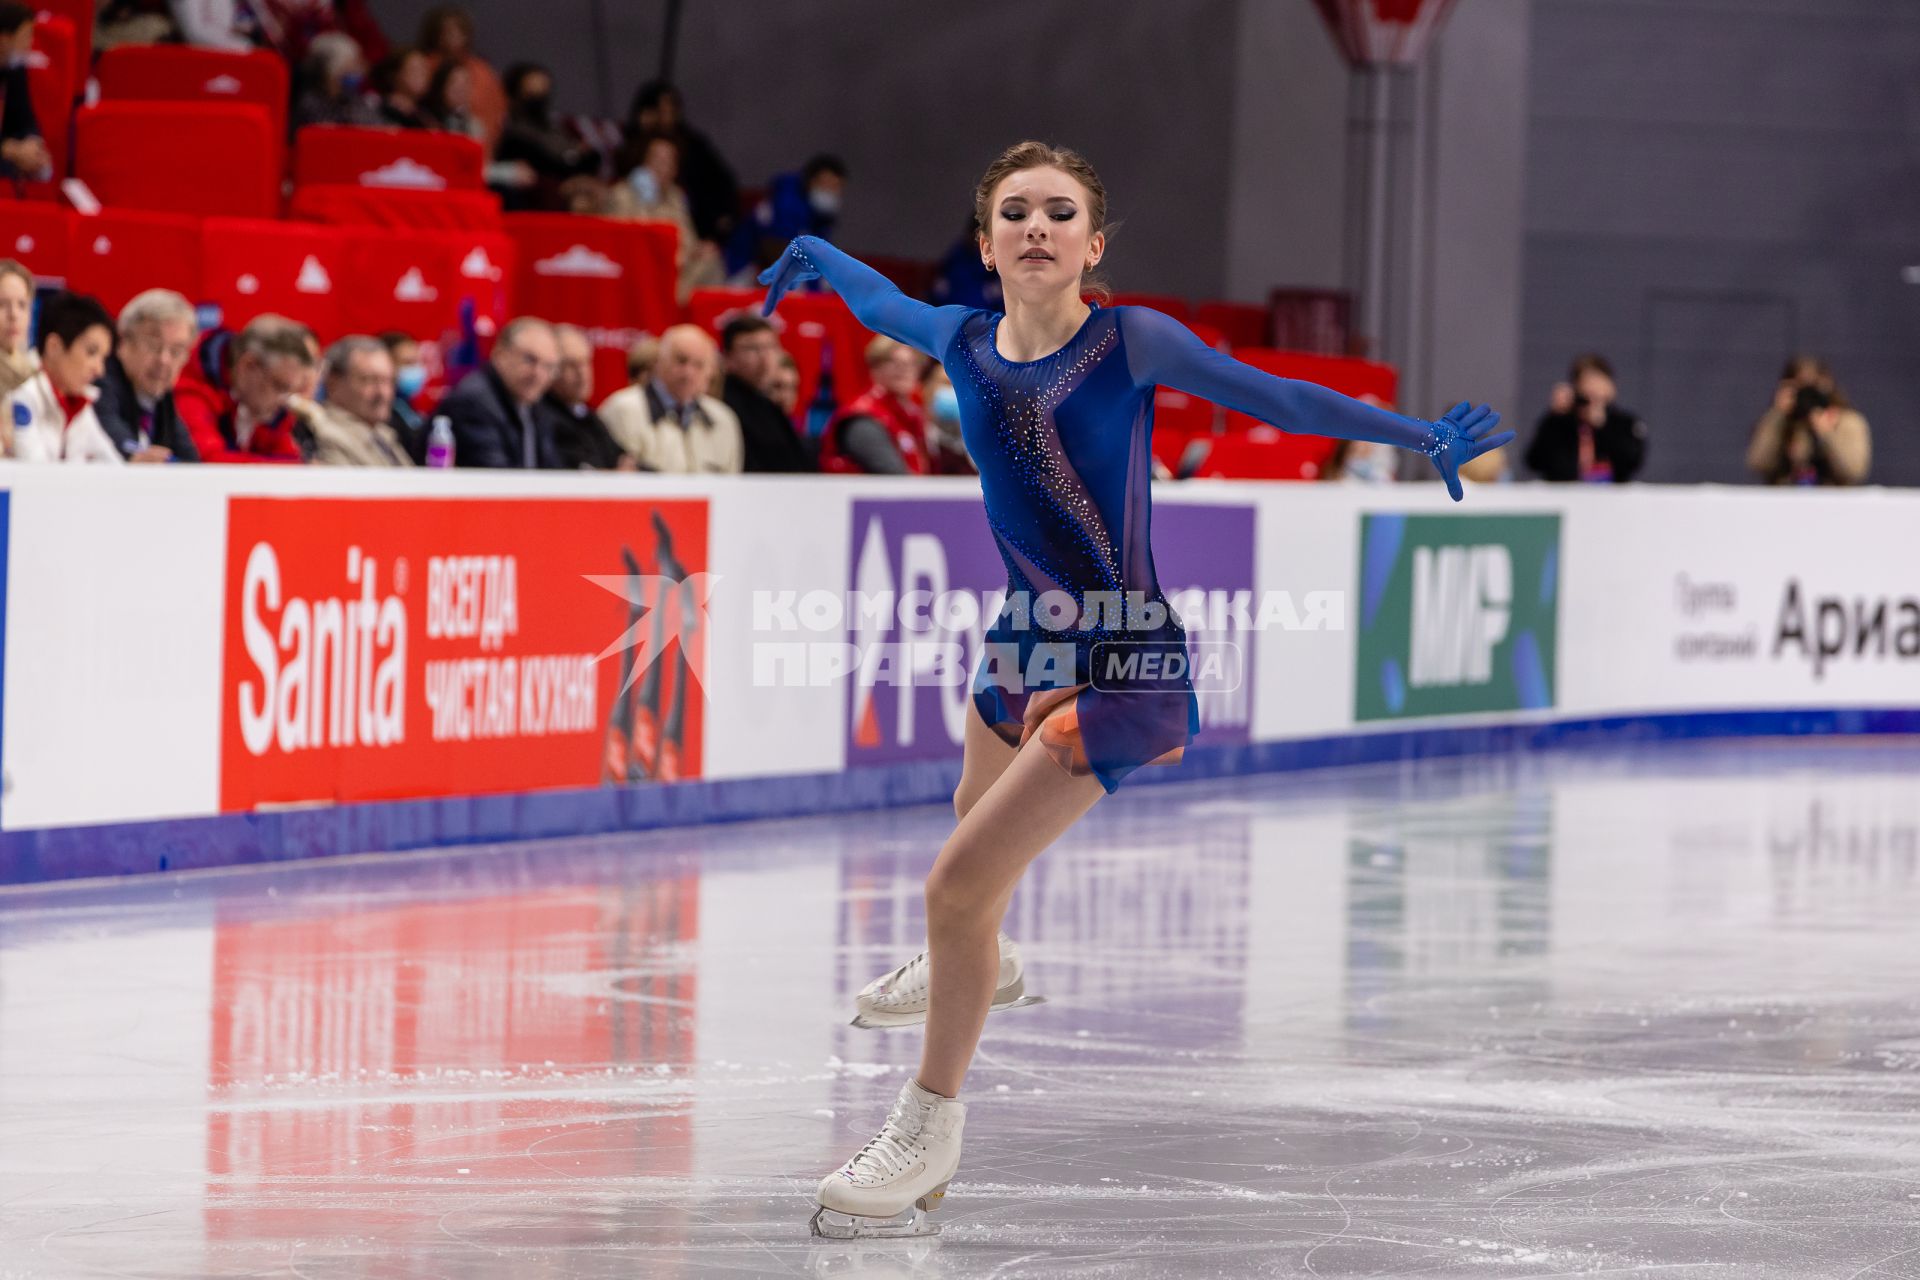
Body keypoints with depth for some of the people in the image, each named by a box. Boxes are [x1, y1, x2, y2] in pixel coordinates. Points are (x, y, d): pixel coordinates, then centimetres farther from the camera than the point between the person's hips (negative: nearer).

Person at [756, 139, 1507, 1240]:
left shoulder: (1130, 342, -16)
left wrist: (1422, 435, -11)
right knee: (982, 812, 35)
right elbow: (883, 301, 20)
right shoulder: (963, 342, -2)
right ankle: (981, 966, 70)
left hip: (1120, 660, -7)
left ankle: (931, 1127, 5)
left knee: (960, 884, -13)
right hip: (1027, 641, 7)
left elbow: (1272, 397, -11)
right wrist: (809, 255, 37)